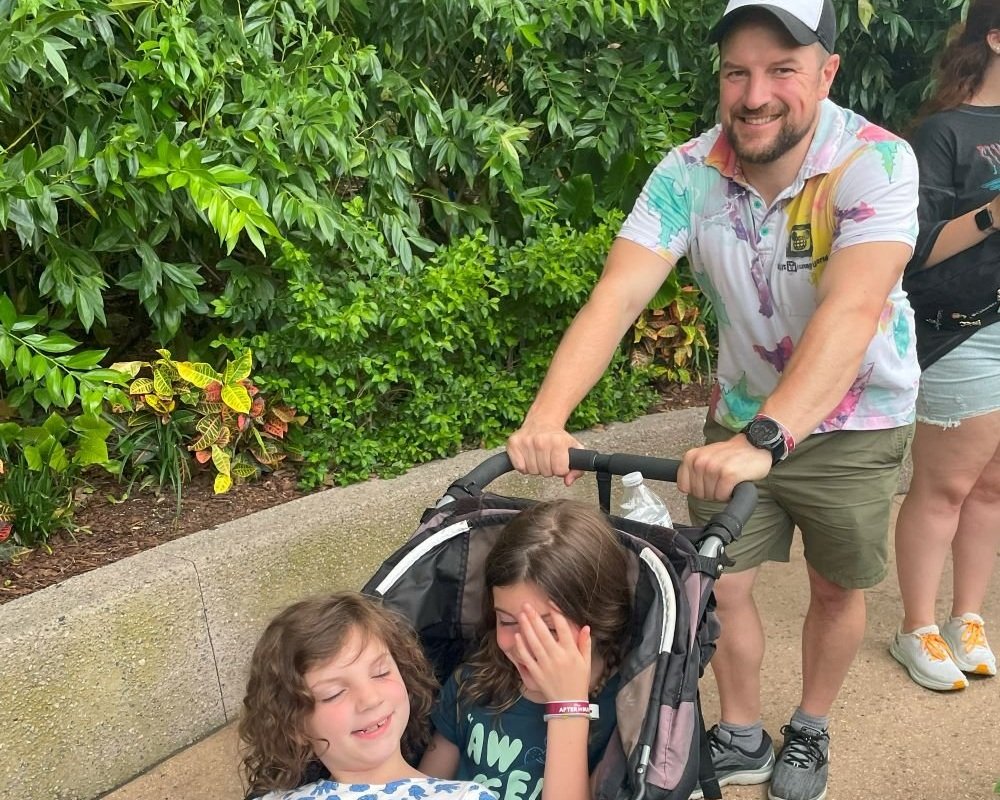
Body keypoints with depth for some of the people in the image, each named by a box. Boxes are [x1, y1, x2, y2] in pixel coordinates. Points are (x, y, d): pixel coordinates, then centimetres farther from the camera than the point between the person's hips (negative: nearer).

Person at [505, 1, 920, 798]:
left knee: (837, 589, 12)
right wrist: (547, 417, -44)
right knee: (720, 581, 4)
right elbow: (617, 296, -28)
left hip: (854, 420, -2)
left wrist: (766, 438, -55)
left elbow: (852, 310, -42)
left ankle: (810, 733, 39)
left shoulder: (877, 162, -27)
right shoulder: (689, 172, -18)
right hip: (742, 412, 2)